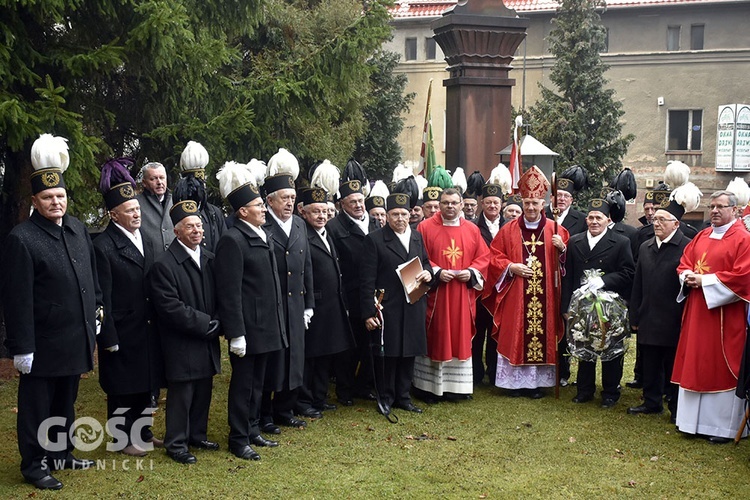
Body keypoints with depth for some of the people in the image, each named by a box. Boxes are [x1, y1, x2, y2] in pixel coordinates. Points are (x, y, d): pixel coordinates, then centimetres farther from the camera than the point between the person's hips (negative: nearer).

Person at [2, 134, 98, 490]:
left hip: (76, 338, 7)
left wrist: (95, 312, 14)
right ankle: (34, 464, 21)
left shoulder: (78, 229, 6)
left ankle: (61, 453, 35)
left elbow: (92, 276, 17)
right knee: (36, 405, 8)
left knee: (66, 401, 20)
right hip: (43, 343, -7)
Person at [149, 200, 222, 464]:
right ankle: (176, 443, 17)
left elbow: (218, 297, 12)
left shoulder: (209, 259, 8)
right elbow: (172, 308, -20)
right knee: (181, 395, 3)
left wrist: (217, 323, -5)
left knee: (204, 392, 15)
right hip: (182, 344, -6)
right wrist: (207, 324, -17)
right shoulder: (164, 265, -14)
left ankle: (197, 435, 31)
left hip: (207, 342, 6)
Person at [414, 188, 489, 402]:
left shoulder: (472, 230, 9)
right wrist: (436, 272, -16)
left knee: (461, 337, 7)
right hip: (434, 293, -3)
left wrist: (471, 272, -8)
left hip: (463, 295, 3)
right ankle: (430, 386, 10)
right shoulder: (426, 227, 0)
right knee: (434, 338, 1)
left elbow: (483, 257, 8)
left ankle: (458, 385, 16)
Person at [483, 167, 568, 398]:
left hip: (544, 297, 0)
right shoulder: (509, 229, 5)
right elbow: (494, 257, 5)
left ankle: (537, 383, 13)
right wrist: (511, 267, -10)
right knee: (515, 336, 3)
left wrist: (562, 249, -14)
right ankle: (516, 381, 13)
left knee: (541, 335, 3)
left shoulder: (555, 230, 5)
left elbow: (566, 262, 6)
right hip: (515, 296, 0)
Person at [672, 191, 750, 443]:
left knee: (722, 368, 0)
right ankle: (696, 420, 19)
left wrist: (705, 281, -15)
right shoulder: (701, 237, 13)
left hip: (725, 315, -6)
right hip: (696, 311, 7)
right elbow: (684, 264, 18)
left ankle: (724, 426, 10)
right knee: (695, 364, 9)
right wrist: (688, 277, -5)